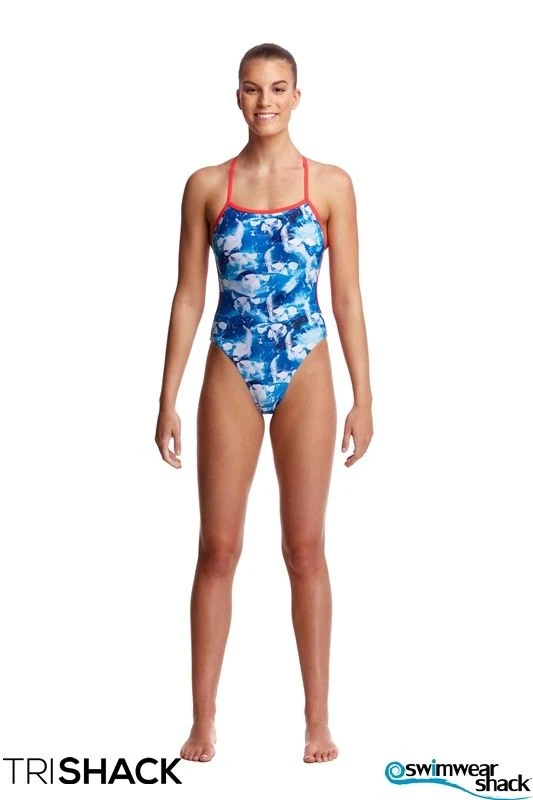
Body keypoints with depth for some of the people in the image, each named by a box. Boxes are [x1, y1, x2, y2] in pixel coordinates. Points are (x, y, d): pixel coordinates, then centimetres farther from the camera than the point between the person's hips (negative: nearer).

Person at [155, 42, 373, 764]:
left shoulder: (330, 184, 1)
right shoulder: (207, 186, 3)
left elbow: (348, 298, 2)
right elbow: (189, 296, 4)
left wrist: (364, 399, -1)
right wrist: (168, 400, 1)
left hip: (305, 376, -1)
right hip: (230, 376, 1)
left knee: (305, 549, 4)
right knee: (218, 549, 3)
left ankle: (318, 719, 14)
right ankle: (203, 720, 12)